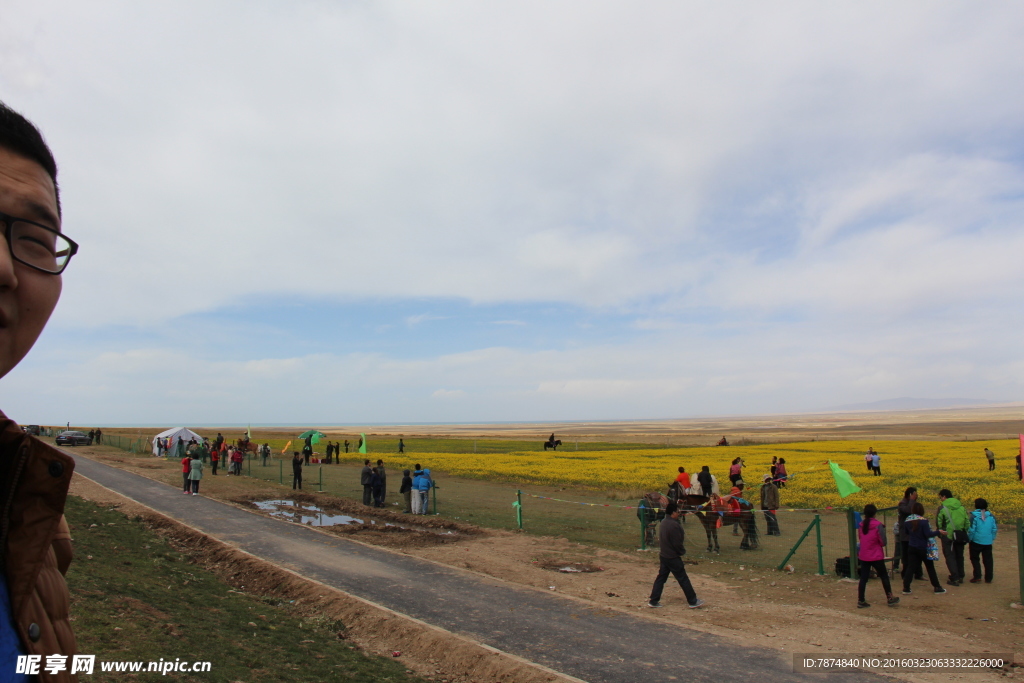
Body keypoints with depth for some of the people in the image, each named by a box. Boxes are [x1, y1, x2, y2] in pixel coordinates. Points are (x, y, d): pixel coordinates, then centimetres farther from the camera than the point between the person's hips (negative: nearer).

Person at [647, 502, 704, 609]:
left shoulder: (663, 522, 7)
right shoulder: (673, 525, -23)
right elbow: (677, 543, -21)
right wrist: (683, 551, -3)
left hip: (663, 555, 9)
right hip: (673, 557, -9)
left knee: (661, 577, 12)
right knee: (683, 579, 4)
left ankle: (653, 601, 13)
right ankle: (693, 601, 15)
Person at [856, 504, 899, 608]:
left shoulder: (861, 525, 0)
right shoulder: (878, 525, -15)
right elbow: (883, 542, -12)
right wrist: (883, 530, 4)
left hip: (863, 556, 4)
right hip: (876, 557, -4)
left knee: (863, 578, 8)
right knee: (884, 577, 15)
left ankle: (860, 600, 8)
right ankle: (890, 598, 26)